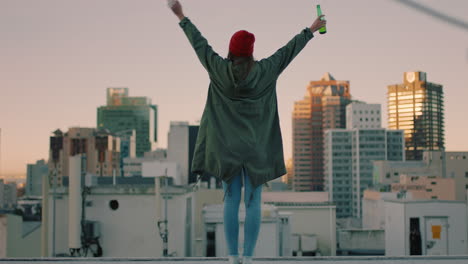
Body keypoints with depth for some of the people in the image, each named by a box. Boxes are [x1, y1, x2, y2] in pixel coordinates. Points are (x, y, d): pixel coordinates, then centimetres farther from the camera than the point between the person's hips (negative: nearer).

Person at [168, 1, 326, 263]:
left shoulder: (219, 69, -4)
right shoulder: (265, 71, -5)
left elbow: (200, 44, 6)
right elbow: (289, 50, 5)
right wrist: (311, 30, 18)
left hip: (227, 146, 1)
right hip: (256, 147, -1)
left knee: (231, 201, 4)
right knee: (253, 203, 1)